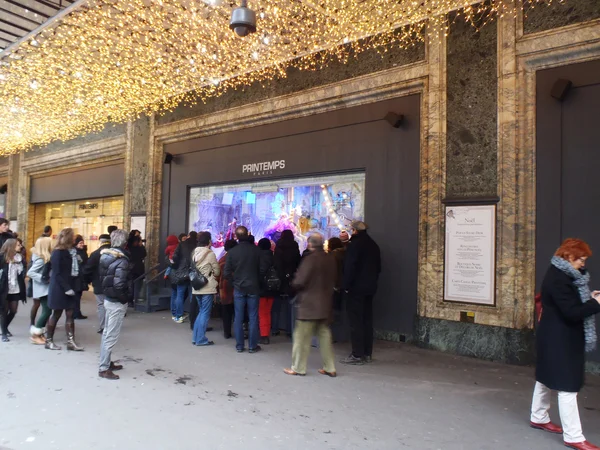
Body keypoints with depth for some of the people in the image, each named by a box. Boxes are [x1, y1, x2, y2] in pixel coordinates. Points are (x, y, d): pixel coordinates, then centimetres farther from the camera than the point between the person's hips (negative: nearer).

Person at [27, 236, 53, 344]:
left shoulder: (45, 258, 7)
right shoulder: (41, 260, -18)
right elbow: (30, 273, -22)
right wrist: (42, 278, -22)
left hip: (45, 289, 9)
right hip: (42, 289, -9)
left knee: (46, 311, 10)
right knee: (47, 311, -8)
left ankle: (38, 333, 16)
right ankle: (35, 335, 2)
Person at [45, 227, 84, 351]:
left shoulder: (72, 251, 9)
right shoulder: (58, 253, -13)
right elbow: (57, 273, -17)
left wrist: (73, 286, 1)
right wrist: (66, 288, -21)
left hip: (70, 287, 7)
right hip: (60, 288, -7)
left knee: (70, 314, 5)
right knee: (56, 314, 5)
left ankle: (70, 342, 7)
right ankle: (49, 341, 20)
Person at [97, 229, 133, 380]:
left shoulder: (105, 256, 5)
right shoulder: (122, 260, -21)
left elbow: (102, 277, 11)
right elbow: (119, 285, -27)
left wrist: (107, 292, 13)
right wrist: (125, 299, -12)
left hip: (108, 298, 9)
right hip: (117, 302, -9)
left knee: (107, 333, 18)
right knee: (111, 336, -1)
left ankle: (106, 362, 31)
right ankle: (104, 369, 7)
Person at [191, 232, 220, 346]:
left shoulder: (195, 253, 7)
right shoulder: (210, 254, -11)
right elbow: (217, 272, -4)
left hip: (197, 287, 7)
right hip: (207, 287, -7)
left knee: (201, 312, 17)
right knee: (205, 313, 0)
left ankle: (196, 337, 19)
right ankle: (201, 339, 2)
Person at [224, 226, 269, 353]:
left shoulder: (232, 251, -6)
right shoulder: (256, 249, -7)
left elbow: (227, 273, -6)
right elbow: (263, 269, -6)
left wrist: (235, 281, 11)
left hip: (238, 288, 1)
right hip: (253, 287, 0)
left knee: (238, 317, 8)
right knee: (253, 317, 6)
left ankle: (239, 346, 14)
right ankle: (252, 346, 10)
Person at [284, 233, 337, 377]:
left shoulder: (310, 259, -17)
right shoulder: (330, 259, 5)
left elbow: (299, 282, -18)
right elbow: (333, 281, 14)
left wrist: (293, 282, 2)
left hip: (309, 304, -7)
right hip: (325, 304, 7)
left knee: (302, 337, 3)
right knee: (325, 335, 13)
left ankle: (298, 368, 11)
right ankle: (330, 368, 17)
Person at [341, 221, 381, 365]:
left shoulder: (354, 244, -13)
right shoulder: (373, 245, 12)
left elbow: (349, 267, -18)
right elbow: (378, 267, 16)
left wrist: (346, 285, -12)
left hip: (356, 288, -8)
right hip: (370, 288, 8)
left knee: (356, 321, -3)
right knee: (367, 320, 12)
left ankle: (357, 355, -2)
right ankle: (367, 353, 17)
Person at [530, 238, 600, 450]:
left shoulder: (561, 275, 9)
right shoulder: (558, 279, -23)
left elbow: (571, 303, 14)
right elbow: (572, 312, -25)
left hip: (556, 338, 11)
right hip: (560, 341, -11)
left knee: (546, 378, 20)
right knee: (568, 387, -4)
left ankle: (539, 417, 35)